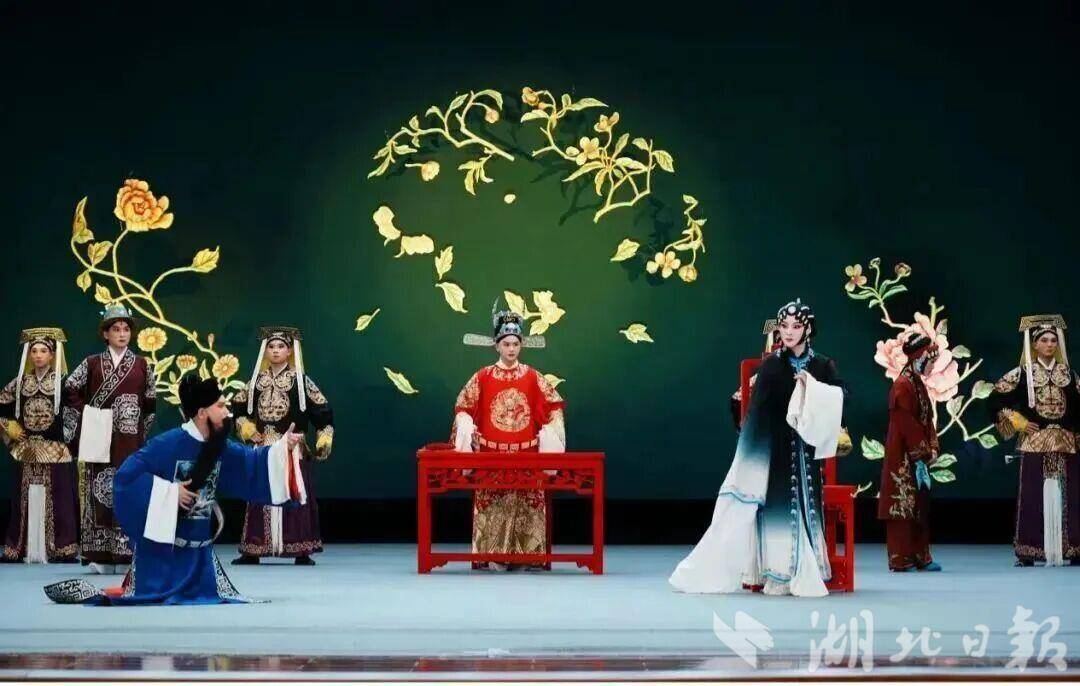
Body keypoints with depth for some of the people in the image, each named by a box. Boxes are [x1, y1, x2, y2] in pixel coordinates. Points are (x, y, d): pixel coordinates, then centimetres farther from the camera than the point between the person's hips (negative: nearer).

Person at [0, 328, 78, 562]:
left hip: (55, 450, -3)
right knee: (25, 498, 5)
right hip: (26, 450, 3)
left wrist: (67, 434, -8)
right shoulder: (21, 382, 9)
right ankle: (19, 548, 8)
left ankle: (62, 549, 0)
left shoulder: (62, 382, -1)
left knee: (56, 498, -3)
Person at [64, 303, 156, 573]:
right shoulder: (92, 363, 7)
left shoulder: (142, 365, 10)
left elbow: (151, 402, 12)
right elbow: (71, 389, 4)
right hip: (101, 439, -1)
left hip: (130, 440, 1)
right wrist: (84, 415, -2)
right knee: (100, 491, -3)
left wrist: (142, 427, 5)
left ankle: (127, 553, 0)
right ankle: (100, 556, -2)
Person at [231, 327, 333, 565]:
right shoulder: (257, 381, 10)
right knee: (260, 497, 4)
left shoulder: (301, 381, 0)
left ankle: (301, 551, 0)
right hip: (262, 449, 3)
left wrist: (324, 440, -8)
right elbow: (238, 405, 20)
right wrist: (246, 428, 6)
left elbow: (322, 410, -1)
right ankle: (252, 551, 8)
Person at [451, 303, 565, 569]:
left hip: (526, 454, 1)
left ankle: (528, 555, 4)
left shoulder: (532, 377, 4)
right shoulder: (483, 377, 3)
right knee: (493, 502, -2)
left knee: (527, 503, -1)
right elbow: (463, 408, 7)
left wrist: (552, 435, -3)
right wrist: (467, 429, -9)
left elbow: (554, 406, 7)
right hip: (492, 454, 0)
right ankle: (493, 556, 4)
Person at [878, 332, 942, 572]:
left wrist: (931, 449, 5)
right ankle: (900, 559, -2)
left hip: (917, 456, 9)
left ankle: (920, 556, 15)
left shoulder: (918, 384, 15)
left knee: (920, 505, 10)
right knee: (903, 505, -6)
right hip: (903, 457, -9)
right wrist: (923, 452, -15)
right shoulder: (903, 385, -14)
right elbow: (906, 424, -18)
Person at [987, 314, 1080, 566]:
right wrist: (1018, 423, -2)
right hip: (1035, 444, -3)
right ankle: (1027, 552, -2)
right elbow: (994, 401, 2)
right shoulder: (1021, 374, 1)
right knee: (1033, 497, -5)